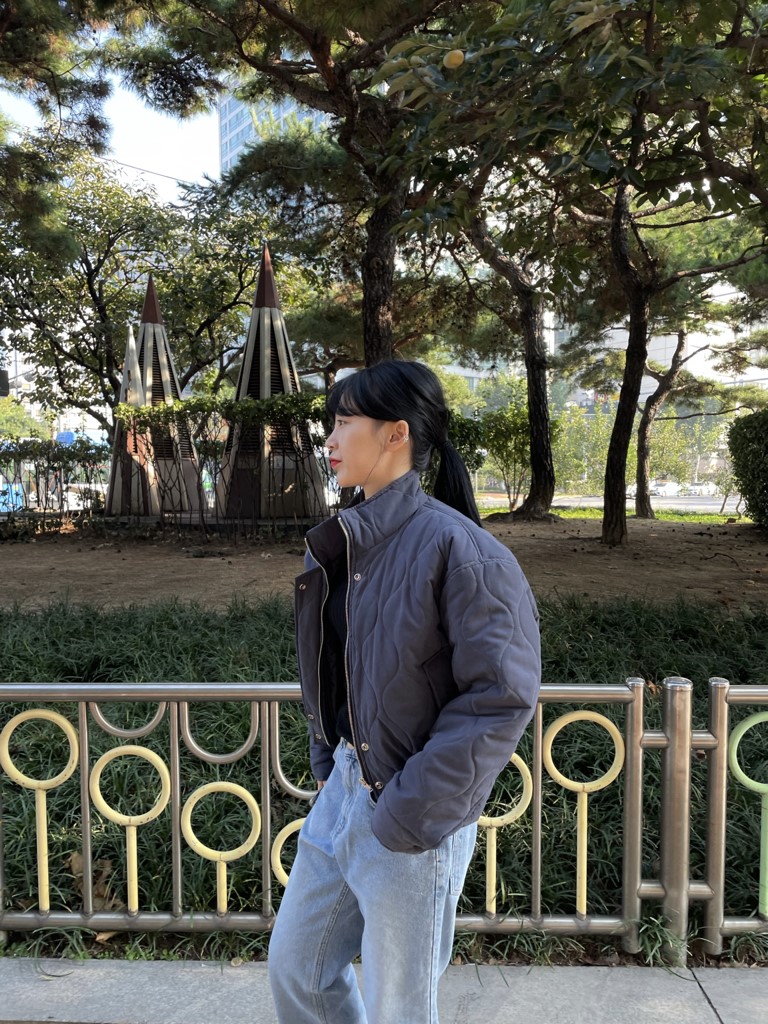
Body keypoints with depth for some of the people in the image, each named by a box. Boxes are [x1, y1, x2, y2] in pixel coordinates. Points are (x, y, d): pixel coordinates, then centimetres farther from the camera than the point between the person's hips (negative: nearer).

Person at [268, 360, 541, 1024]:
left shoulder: (457, 548, -21)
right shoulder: (341, 544, 4)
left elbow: (502, 699, -22)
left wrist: (408, 814, -19)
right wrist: (327, 766, 11)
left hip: (411, 825, -7)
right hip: (343, 792, 8)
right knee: (295, 969, 22)